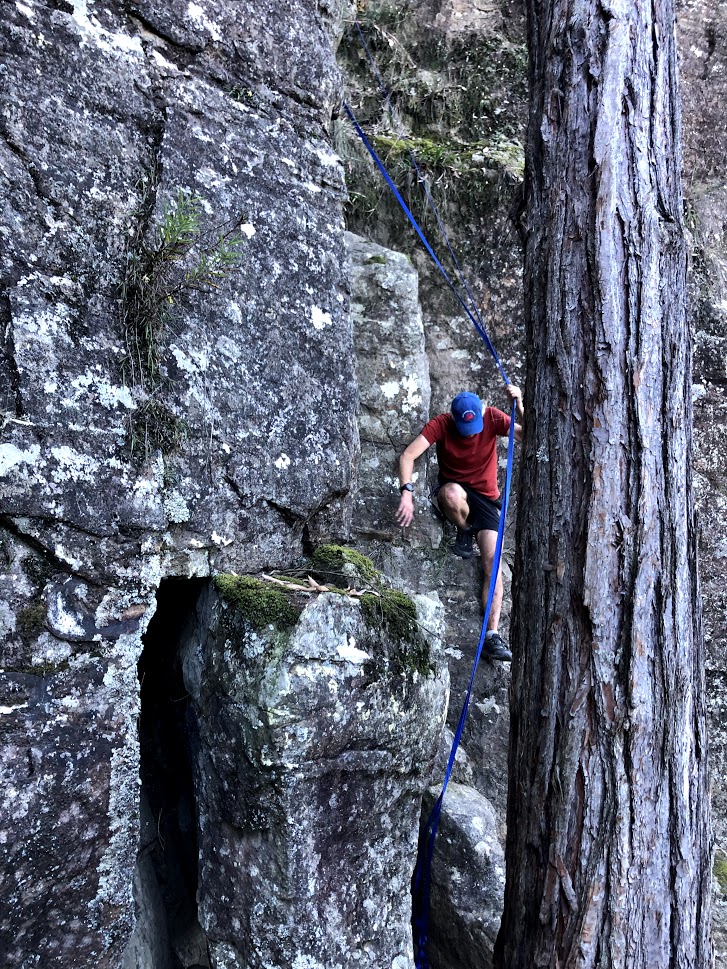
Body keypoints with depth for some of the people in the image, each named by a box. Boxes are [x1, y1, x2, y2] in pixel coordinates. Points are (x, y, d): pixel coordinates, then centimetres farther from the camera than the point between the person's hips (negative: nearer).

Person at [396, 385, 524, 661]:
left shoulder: (493, 418, -11)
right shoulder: (440, 424, -15)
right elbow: (408, 456, -24)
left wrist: (519, 406, -37)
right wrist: (406, 492, -38)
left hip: (486, 497, 1)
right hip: (453, 488, -1)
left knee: (492, 560, -17)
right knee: (452, 494, -41)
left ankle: (492, 634, -19)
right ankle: (464, 531, -6)